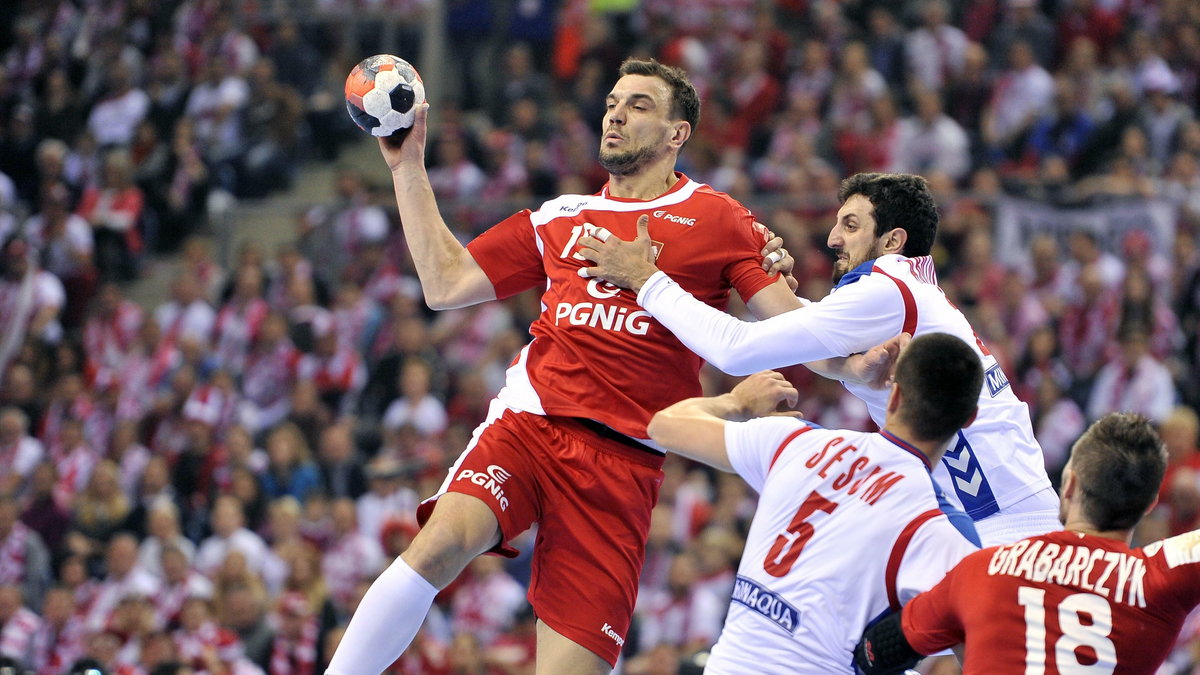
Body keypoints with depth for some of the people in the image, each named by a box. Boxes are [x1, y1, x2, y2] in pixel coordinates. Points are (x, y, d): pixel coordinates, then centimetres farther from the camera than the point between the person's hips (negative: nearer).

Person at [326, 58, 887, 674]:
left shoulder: (715, 219, 12)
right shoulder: (559, 218, 23)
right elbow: (446, 284, 24)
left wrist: (854, 364, -16)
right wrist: (408, 167, 22)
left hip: (622, 465, -2)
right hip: (529, 422, 2)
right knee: (442, 542, -30)